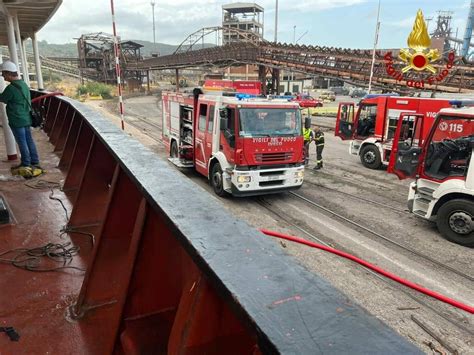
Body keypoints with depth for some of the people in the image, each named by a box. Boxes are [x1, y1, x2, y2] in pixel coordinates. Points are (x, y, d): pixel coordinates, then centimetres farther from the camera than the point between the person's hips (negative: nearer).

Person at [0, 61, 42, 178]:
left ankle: (26, 165, 10)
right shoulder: (24, 84, 8)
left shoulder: (11, 88, -18)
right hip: (26, 118, 8)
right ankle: (35, 162, 18)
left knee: (22, 142, 1)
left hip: (17, 121, -8)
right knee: (29, 140, 12)